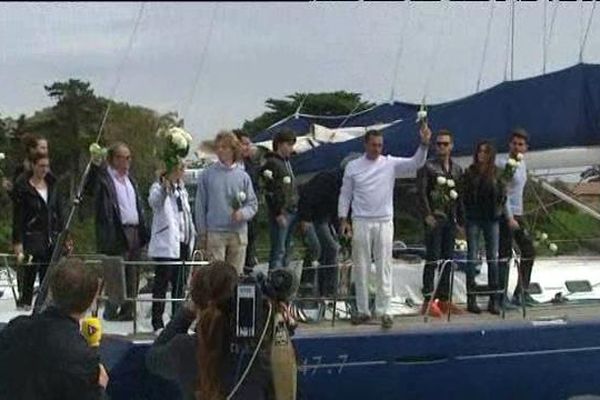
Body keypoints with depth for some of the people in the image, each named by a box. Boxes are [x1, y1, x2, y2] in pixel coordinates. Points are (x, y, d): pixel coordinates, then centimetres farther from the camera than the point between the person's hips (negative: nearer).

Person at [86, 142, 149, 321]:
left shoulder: (130, 178, 20)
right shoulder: (104, 177, -3)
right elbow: (89, 187, -23)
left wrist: (143, 231, 16)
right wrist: (95, 166, -37)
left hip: (134, 232, 7)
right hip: (116, 233, -7)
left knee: (132, 277, 10)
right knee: (115, 276, -7)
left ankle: (128, 310, 17)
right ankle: (111, 310, 0)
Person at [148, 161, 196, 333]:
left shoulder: (182, 191, 19)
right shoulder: (158, 188, -5)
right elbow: (153, 202, -29)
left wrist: (191, 239, 19)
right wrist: (165, 187, -48)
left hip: (182, 243, 7)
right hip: (166, 244, -7)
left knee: (180, 284, 12)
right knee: (161, 284, -4)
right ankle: (157, 322, 1)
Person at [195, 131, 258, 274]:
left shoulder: (243, 176, 6)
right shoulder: (207, 175, 2)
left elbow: (253, 203, 9)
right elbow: (200, 205, 4)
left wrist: (243, 213, -13)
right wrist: (202, 233, 1)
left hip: (238, 233, 2)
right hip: (215, 232, -2)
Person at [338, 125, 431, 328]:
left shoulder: (391, 164, 1)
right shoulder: (353, 166, 3)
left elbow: (416, 163, -11)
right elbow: (345, 195, 7)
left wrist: (424, 143, -27)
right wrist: (343, 219, -1)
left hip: (384, 222, 0)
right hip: (361, 222, 0)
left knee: (384, 267, 0)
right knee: (361, 267, 6)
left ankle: (383, 310, 5)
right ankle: (363, 310, 15)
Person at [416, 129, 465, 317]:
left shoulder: (457, 169, 15)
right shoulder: (427, 167, -2)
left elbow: (459, 195, 17)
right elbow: (421, 192, -8)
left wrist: (461, 219, 12)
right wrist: (427, 215, -17)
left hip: (450, 219, 6)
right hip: (434, 218, -6)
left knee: (448, 259, 7)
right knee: (433, 258, -8)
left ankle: (444, 299, 13)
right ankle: (428, 300, -6)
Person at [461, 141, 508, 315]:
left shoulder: (496, 173, 4)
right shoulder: (470, 173, 1)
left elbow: (502, 196, 2)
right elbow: (463, 194, -3)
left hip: (492, 219, 1)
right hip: (473, 219, -1)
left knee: (493, 258, 3)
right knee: (472, 258, 2)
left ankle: (494, 300, 8)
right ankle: (471, 299, 7)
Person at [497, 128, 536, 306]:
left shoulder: (522, 164, 14)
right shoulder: (503, 163, -13)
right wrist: (510, 218, -22)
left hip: (518, 214, 9)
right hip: (506, 215, -9)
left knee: (529, 252, 14)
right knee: (504, 255, -7)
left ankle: (522, 292, 24)